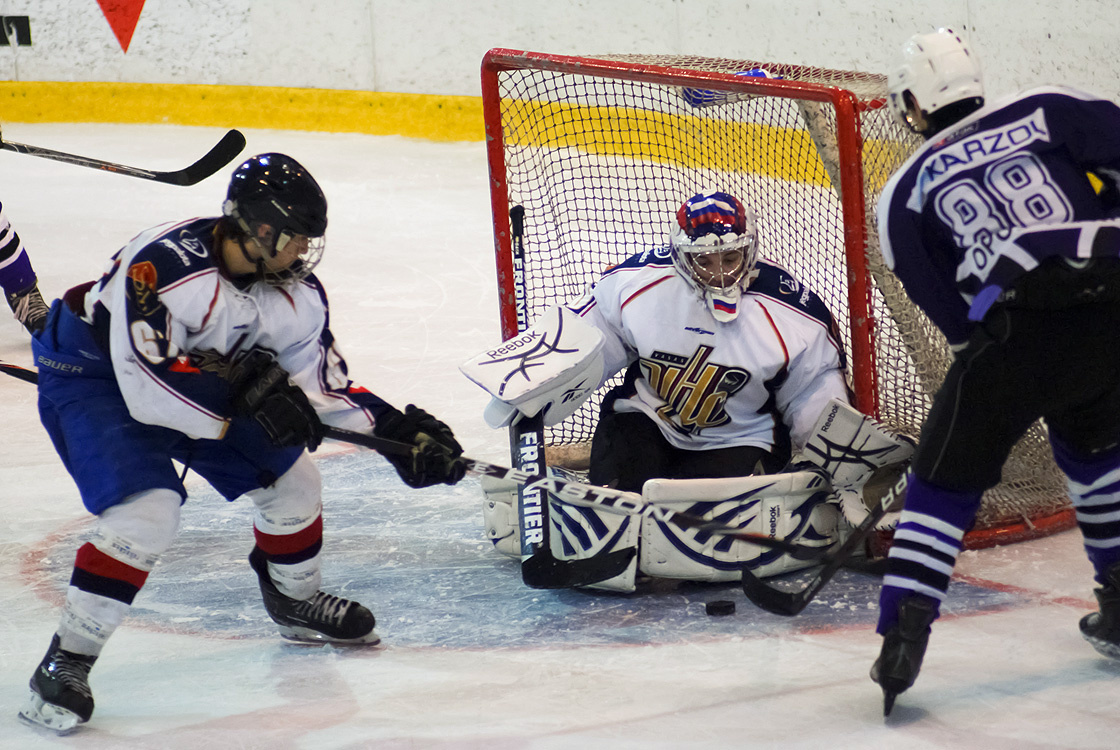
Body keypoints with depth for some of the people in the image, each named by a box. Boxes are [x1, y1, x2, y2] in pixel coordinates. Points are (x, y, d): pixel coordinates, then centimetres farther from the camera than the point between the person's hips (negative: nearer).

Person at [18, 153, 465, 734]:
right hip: (92, 375, -8)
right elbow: (145, 387, -39)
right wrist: (248, 402, -37)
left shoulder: (297, 295, -12)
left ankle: (295, 603, 35)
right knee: (148, 510, -27)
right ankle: (65, 660, -19)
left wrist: (399, 430, -12)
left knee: (289, 477, 8)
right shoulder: (164, 265, -36)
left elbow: (324, 387, -1)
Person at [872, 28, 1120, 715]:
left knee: (948, 477, 9)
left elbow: (950, 310, 17)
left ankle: (903, 638, -2)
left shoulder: (906, 192, 18)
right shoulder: (1047, 111, 18)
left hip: (1018, 327, -2)